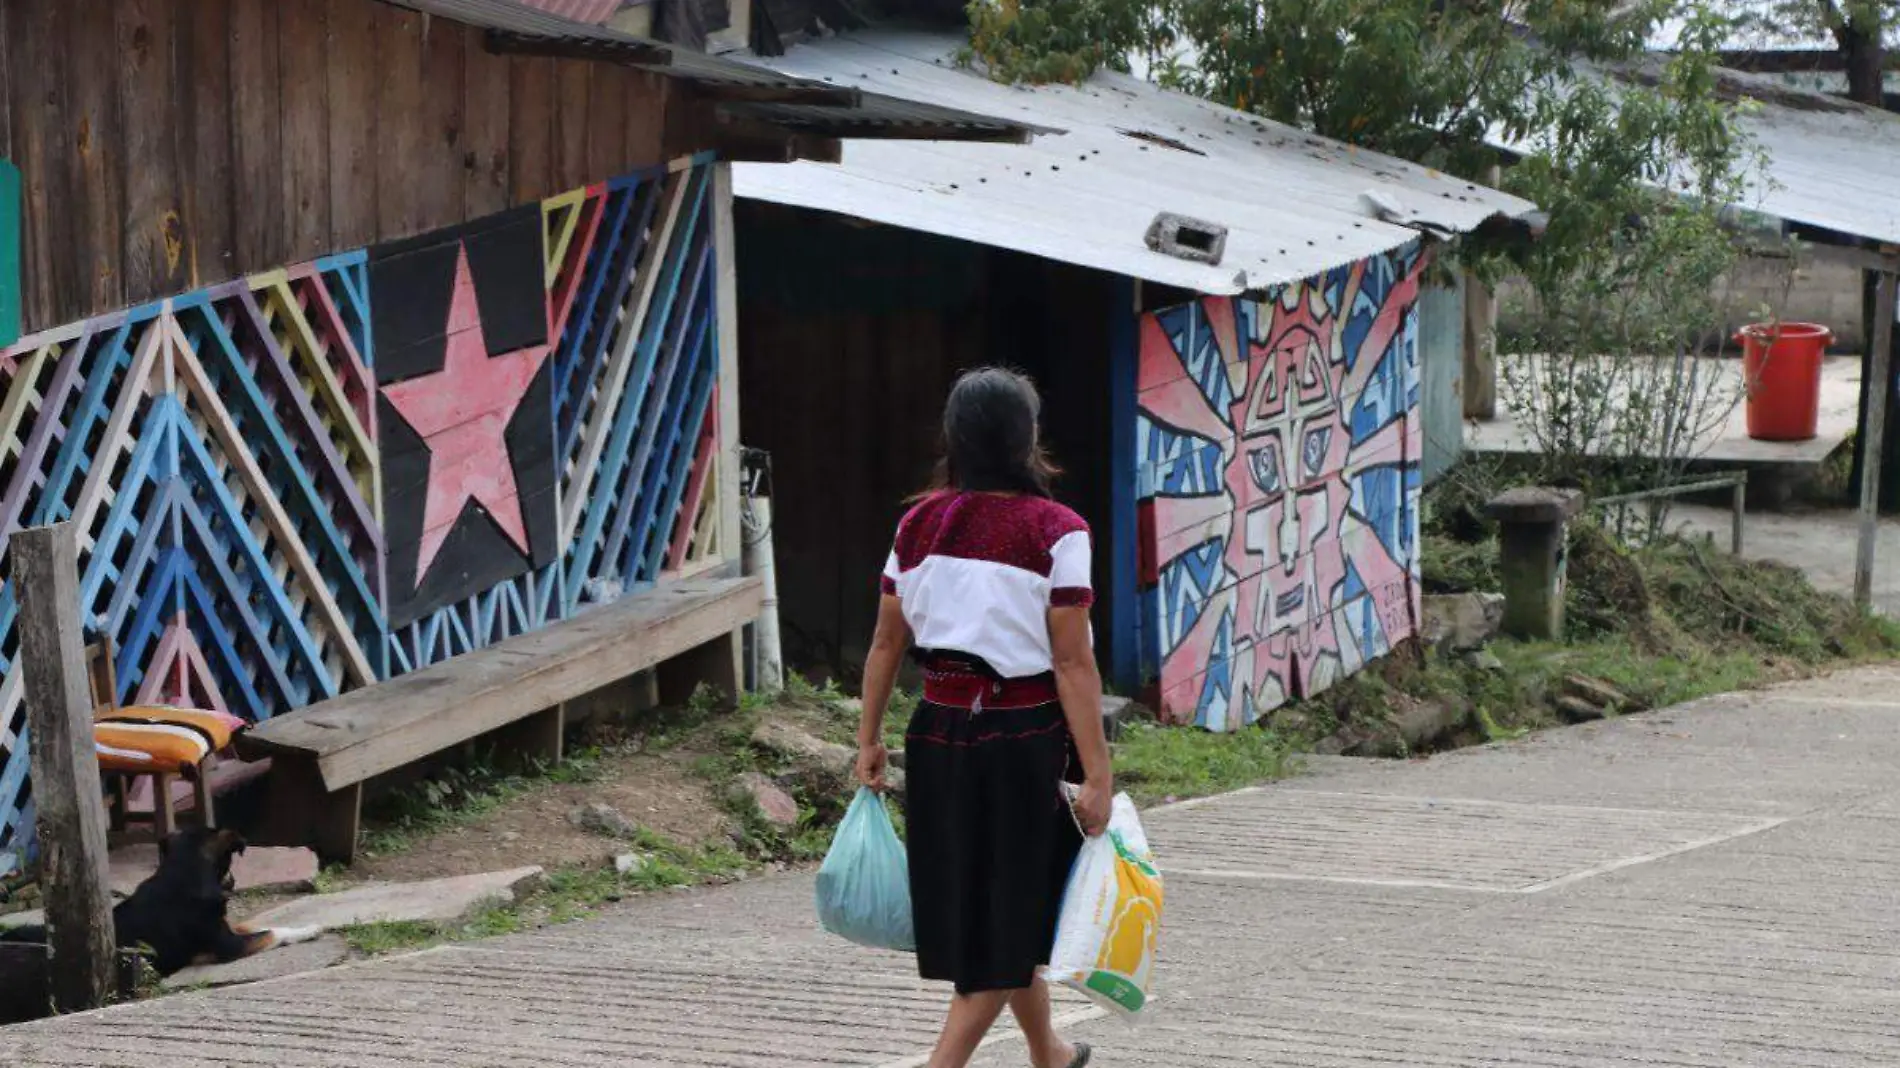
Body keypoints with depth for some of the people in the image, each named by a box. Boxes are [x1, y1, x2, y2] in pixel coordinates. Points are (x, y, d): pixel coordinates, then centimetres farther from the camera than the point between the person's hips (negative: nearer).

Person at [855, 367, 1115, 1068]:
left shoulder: (920, 524, 2)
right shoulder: (1053, 531, -12)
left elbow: (886, 644, 6)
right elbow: (1072, 663, -15)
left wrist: (869, 739, 17)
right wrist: (1096, 774, -13)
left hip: (938, 732, 6)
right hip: (1022, 739, -6)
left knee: (975, 906, 20)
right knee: (1005, 917, 5)